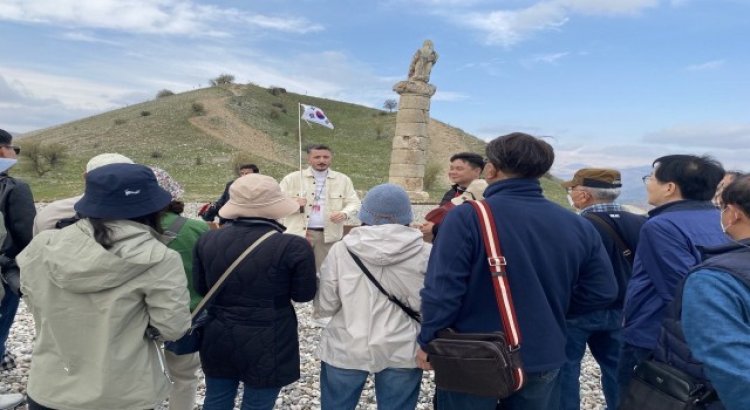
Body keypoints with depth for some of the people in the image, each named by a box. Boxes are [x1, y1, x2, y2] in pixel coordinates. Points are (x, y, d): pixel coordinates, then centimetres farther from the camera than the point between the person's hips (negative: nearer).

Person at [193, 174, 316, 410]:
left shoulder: (207, 240, -4)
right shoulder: (292, 247, -19)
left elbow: (200, 288, 7)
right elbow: (304, 294, -9)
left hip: (218, 341, 4)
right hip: (267, 346, -4)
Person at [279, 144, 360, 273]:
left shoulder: (343, 180, 9)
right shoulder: (292, 178, 5)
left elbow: (354, 203, 7)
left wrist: (344, 213, -15)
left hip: (329, 234, 1)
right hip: (298, 234, -1)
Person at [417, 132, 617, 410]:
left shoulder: (466, 217, -19)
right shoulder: (577, 225, -5)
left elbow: (442, 289, -20)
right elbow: (602, 292, 1)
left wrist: (427, 340, -6)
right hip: (543, 359, 4)